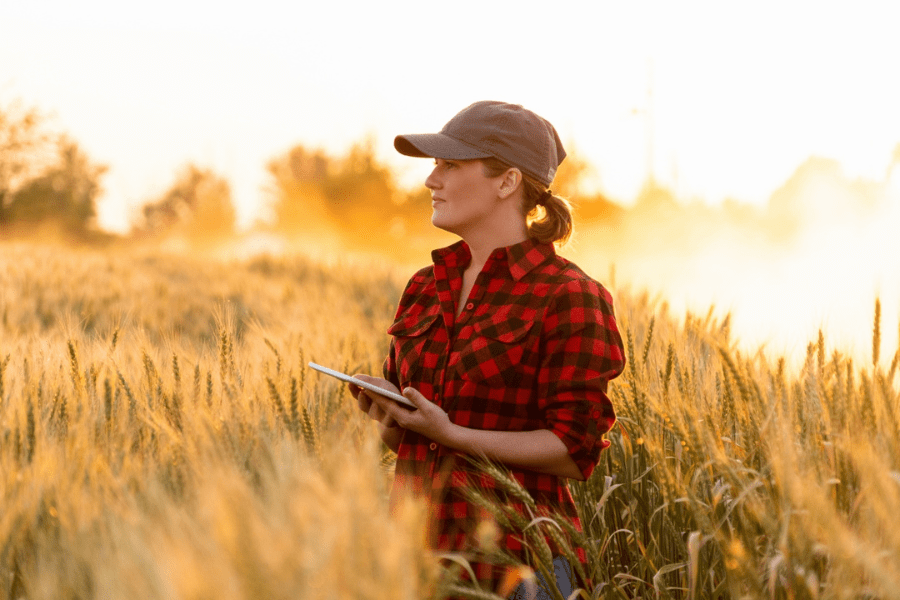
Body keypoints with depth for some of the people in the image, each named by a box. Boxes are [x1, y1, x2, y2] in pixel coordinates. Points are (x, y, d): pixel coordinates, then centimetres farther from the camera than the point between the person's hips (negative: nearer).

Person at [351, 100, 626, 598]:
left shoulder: (567, 297, -8)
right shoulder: (424, 289, 10)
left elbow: (576, 451, -11)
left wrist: (451, 433, -18)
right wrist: (388, 416, -5)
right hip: (420, 550, 5)